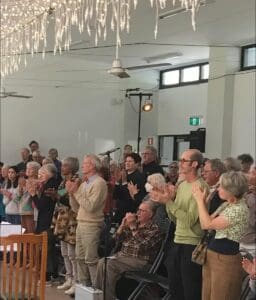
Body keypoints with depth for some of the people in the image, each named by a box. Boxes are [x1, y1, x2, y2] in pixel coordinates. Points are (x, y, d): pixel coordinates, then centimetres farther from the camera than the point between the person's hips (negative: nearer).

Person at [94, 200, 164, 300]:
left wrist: (133, 227, -17)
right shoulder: (135, 223, 16)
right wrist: (123, 224, 0)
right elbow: (117, 237, 17)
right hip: (122, 255, 7)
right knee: (102, 262, -18)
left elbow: (142, 245, -21)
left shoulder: (155, 229, -6)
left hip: (140, 261, -7)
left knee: (110, 264, -26)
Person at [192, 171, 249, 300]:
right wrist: (202, 200, 0)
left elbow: (207, 224, -21)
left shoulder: (239, 209, -21)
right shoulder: (226, 205, 9)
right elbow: (206, 223, 8)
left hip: (225, 259, -9)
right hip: (212, 255, 9)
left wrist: (200, 200, -10)